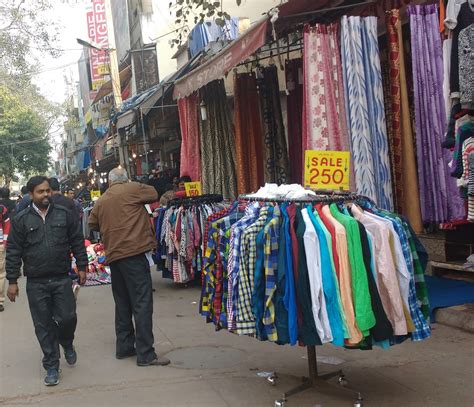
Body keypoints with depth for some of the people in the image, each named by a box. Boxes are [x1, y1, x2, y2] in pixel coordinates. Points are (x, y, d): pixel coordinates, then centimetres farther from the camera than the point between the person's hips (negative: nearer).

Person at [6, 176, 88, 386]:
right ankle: (51, 367, 18)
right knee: (43, 326, 5)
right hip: (36, 283, 0)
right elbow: (13, 252, 0)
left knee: (67, 318, 0)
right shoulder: (21, 220, 0)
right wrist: (12, 281, -2)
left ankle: (67, 344, 35)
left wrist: (82, 266, 5)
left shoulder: (64, 214, 3)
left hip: (62, 279, 1)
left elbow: (77, 241, 8)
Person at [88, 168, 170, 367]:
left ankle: (124, 346, 24)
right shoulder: (132, 189, -4)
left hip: (114, 256, 7)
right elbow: (154, 194, 8)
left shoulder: (100, 201, 13)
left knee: (123, 303, 17)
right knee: (142, 303, -6)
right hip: (135, 252, -7)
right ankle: (145, 354, -6)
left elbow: (93, 224, 23)